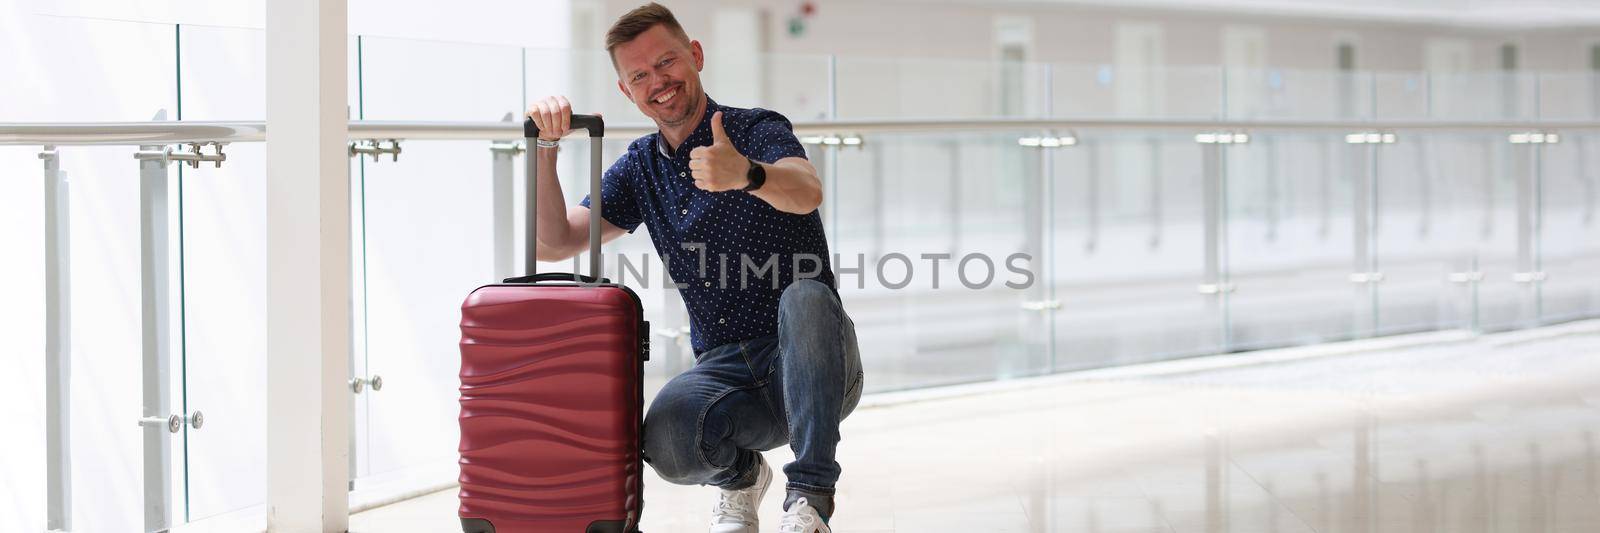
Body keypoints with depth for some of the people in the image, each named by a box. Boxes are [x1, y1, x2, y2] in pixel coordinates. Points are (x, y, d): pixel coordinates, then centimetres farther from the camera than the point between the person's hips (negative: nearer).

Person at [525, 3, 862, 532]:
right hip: (725, 367, 3)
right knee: (667, 436, -31)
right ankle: (741, 475, 6)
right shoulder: (639, 168, 12)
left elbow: (807, 193, -28)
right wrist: (545, 147, -9)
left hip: (809, 364, -3)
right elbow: (552, 243, 5)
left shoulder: (758, 130, -5)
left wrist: (746, 174, -52)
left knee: (804, 295, -37)